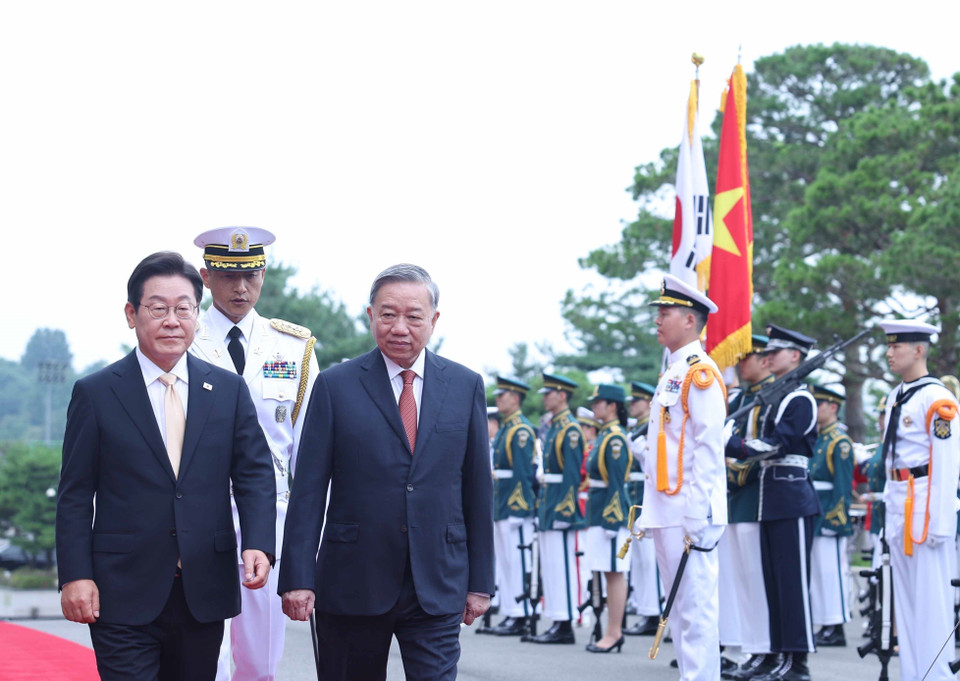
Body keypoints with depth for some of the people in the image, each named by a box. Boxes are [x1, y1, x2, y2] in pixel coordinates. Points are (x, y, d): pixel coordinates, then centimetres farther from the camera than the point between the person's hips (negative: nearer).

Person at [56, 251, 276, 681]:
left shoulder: (229, 390, 9)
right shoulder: (95, 394, 1)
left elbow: (254, 473, 6)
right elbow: (76, 494, 1)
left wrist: (258, 543, -11)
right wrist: (76, 576, -8)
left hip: (204, 594, 3)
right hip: (124, 597, -3)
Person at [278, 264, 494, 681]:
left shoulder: (465, 386, 7)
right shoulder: (335, 386, 1)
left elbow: (478, 488, 9)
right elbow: (309, 489, -2)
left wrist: (480, 581, 6)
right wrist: (297, 579, -9)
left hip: (438, 588, 1)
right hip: (352, 584, -1)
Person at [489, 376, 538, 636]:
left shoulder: (521, 430, -12)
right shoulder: (505, 429, 17)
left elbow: (523, 473, -18)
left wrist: (518, 509, -21)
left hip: (515, 507, -10)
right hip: (501, 507, 10)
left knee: (517, 561, -8)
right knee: (504, 562, 11)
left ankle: (520, 618, -6)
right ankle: (510, 614, 15)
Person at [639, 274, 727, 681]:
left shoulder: (701, 373, -9)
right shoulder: (670, 374, 19)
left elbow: (708, 449, -16)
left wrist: (698, 517, -20)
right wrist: (650, 509, 19)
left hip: (689, 513, -10)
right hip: (665, 511, 10)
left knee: (696, 607, -8)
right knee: (678, 609, 11)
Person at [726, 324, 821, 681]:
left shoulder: (800, 400, -10)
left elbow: (775, 445, -18)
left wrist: (729, 443, -20)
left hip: (793, 501, -10)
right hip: (771, 501, 10)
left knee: (793, 580, -8)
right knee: (775, 580, 9)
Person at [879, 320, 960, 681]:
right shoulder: (894, 397, 14)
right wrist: (890, 504, 16)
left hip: (925, 503, -9)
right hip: (898, 504, 9)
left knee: (930, 594, -6)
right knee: (904, 594, 11)